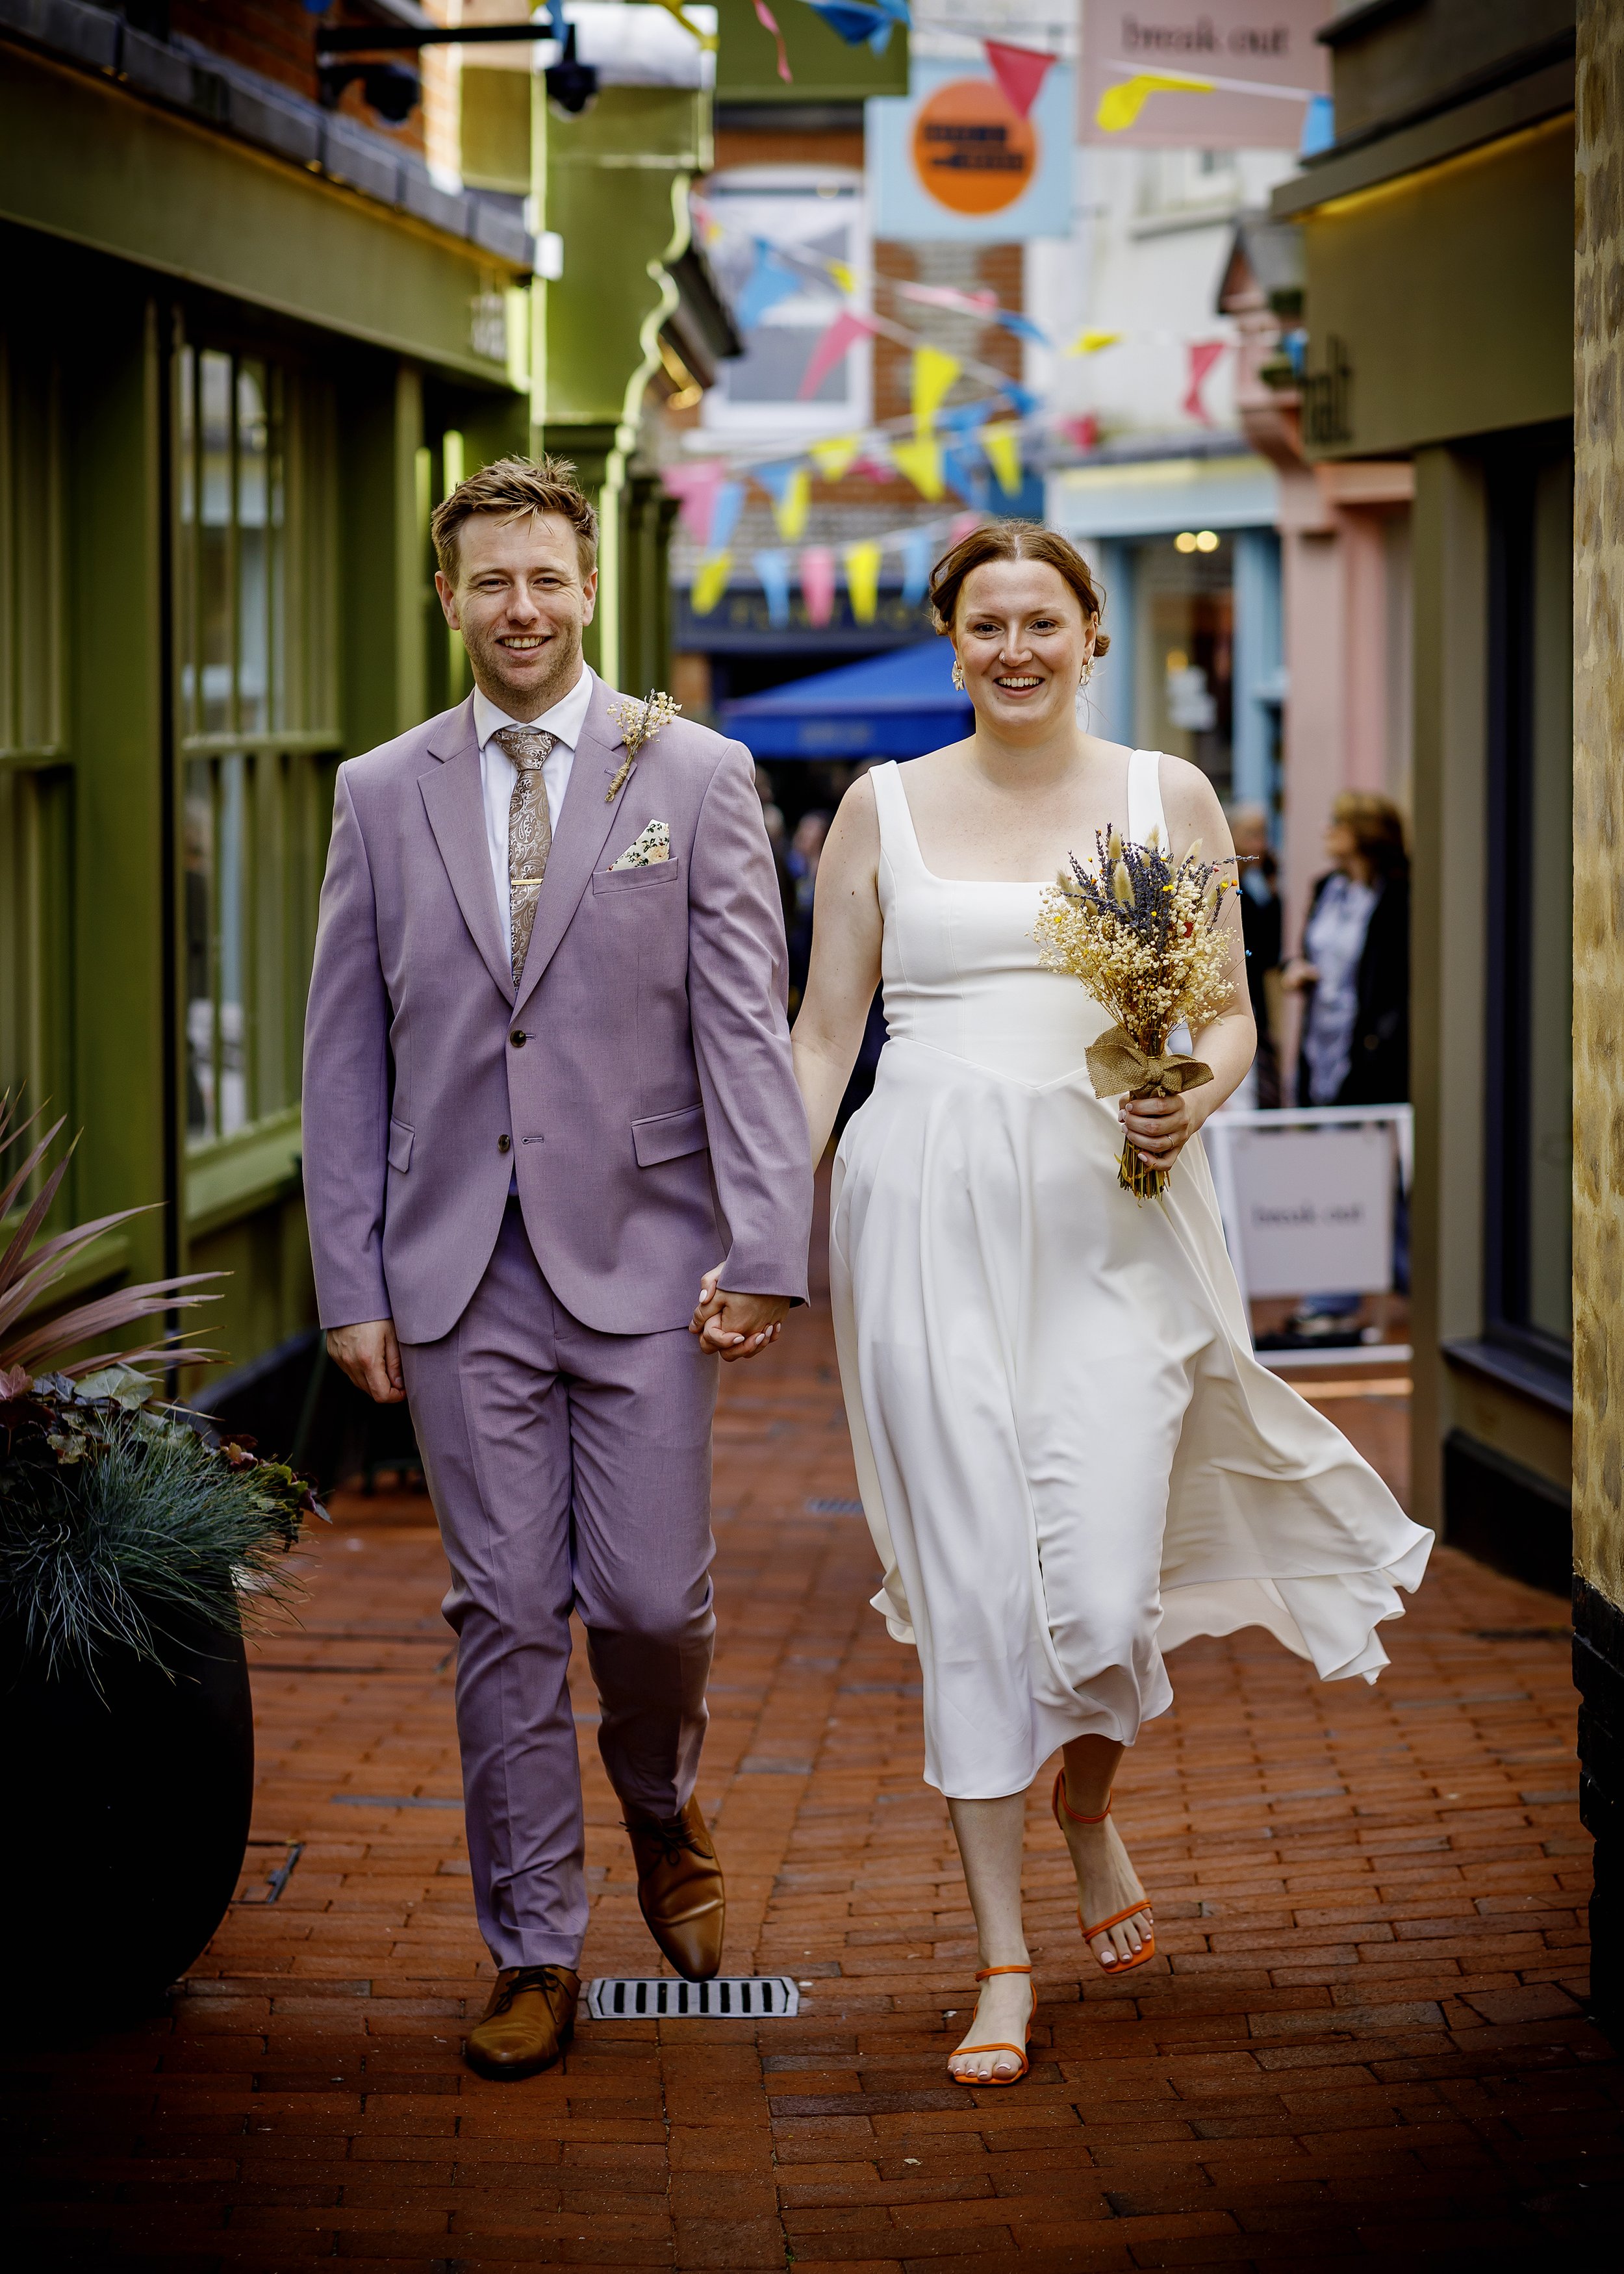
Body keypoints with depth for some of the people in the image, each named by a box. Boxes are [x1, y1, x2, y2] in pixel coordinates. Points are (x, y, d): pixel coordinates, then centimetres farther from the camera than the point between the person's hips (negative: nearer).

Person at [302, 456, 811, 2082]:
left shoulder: (696, 777, 2)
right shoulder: (381, 795, 8)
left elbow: (746, 1027, -2)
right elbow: (347, 1059, 8)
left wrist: (763, 1249, -12)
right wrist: (351, 1280, 2)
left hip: (639, 1258, -1)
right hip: (459, 1271, 2)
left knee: (652, 1600, -2)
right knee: (505, 1614, 3)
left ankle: (662, 1809, 31)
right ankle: (535, 1955, 14)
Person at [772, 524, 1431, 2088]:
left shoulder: (1167, 798, 8)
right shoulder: (885, 808, 8)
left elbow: (1231, 1016, 10)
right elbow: (823, 1035, 9)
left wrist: (1193, 1097, -12)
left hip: (1111, 1214, 0)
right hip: (930, 1209, 0)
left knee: (1101, 1593, -8)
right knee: (969, 1583, -1)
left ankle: (1089, 1805, 27)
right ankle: (1002, 1961, 10)